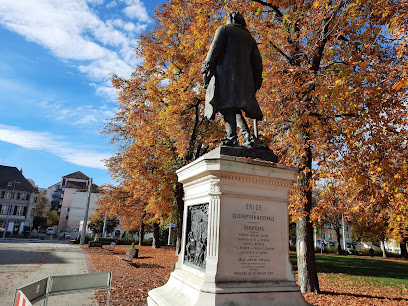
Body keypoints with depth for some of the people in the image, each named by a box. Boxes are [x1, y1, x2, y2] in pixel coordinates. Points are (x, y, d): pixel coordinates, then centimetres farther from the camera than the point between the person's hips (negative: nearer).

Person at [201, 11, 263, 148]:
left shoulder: (223, 29, 16)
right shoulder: (249, 37, 29)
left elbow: (215, 49, -2)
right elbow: (257, 61, 19)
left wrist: (206, 70, -6)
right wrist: (255, 84, 18)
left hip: (226, 72, -5)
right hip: (244, 78, 6)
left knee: (227, 105, -17)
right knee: (236, 108, 7)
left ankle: (231, 137, -31)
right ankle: (248, 136, -8)